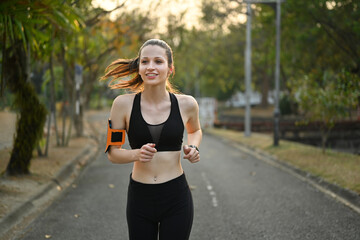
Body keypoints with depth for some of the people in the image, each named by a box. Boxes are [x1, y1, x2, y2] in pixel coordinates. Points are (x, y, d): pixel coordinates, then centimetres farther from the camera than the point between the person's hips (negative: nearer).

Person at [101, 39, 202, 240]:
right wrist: (137, 154, -20)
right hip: (140, 198, 0)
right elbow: (112, 152, 0)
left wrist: (193, 147, -1)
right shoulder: (124, 104, -6)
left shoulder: (186, 104, -2)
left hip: (176, 199, 0)